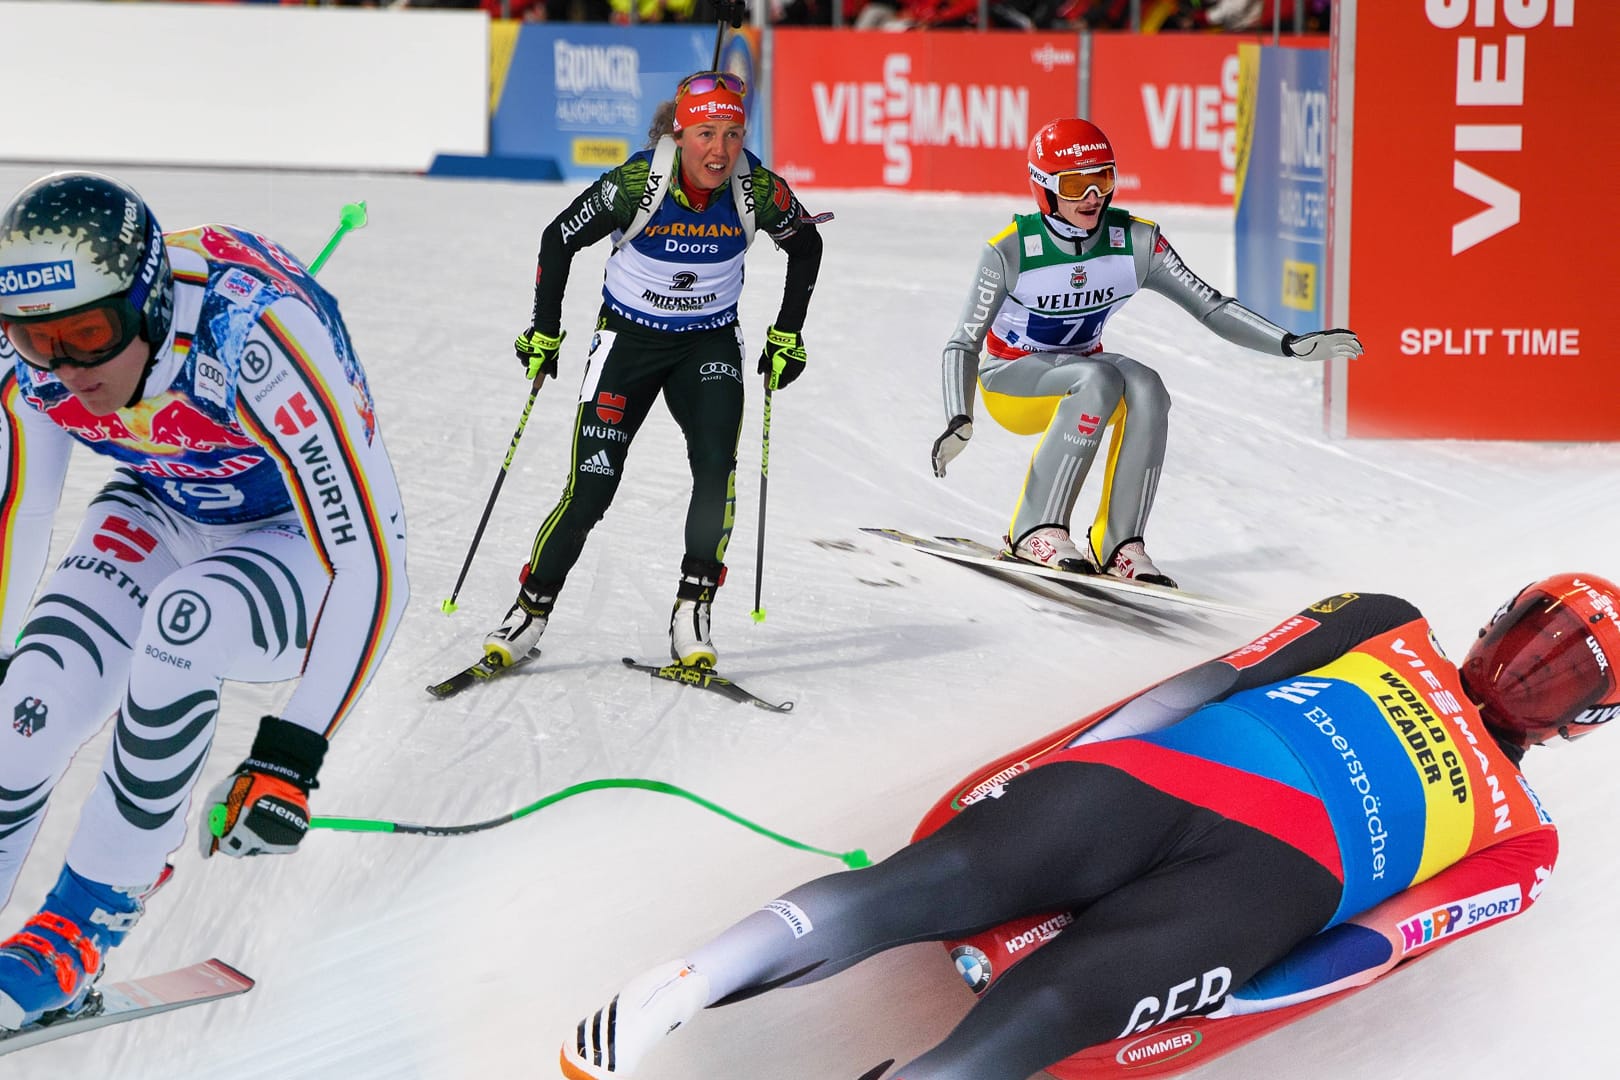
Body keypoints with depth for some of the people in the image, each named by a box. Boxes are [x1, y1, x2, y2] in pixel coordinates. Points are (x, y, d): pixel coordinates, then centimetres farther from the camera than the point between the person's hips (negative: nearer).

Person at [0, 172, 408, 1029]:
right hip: (165, 516, 5)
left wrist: (293, 756, -35)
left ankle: (81, 928, -20)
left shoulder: (252, 337, -37)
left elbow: (372, 566, -33)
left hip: (307, 545, -5)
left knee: (181, 624, -35)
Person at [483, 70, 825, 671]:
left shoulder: (757, 189, -18)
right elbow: (560, 240, -8)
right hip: (629, 339, -1)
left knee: (716, 463, -23)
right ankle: (532, 609, 13)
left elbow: (805, 245, 3)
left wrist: (787, 335, 3)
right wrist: (545, 332, -4)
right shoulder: (637, 183, -24)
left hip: (710, 344, 2)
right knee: (591, 487, -7)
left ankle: (693, 611, -13)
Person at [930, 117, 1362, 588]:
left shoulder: (1137, 242, -11)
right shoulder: (1010, 250, -21)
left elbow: (1213, 307, -11)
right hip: (1010, 380, -4)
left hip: (1082, 368, 4)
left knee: (1145, 388, -29)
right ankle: (1036, 529, -30)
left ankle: (1119, 542, -24)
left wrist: (1291, 345, -23)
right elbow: (962, 345, -19)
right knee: (1099, 379, -34)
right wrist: (959, 421, -35)